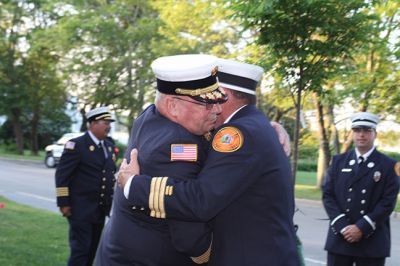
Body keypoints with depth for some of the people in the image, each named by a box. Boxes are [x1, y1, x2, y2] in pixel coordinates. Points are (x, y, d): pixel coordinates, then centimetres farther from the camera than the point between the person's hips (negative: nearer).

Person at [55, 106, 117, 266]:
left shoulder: (109, 146, 11)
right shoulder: (76, 145, -10)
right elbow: (62, 175, -12)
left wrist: (112, 200, 12)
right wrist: (63, 203, -15)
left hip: (101, 209, 7)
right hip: (81, 209, -7)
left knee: (93, 249, 13)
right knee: (80, 248, -5)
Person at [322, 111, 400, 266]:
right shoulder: (338, 161, 9)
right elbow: (327, 195, 3)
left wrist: (362, 228, -14)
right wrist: (342, 226, -10)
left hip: (372, 241, -2)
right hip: (340, 237, 2)